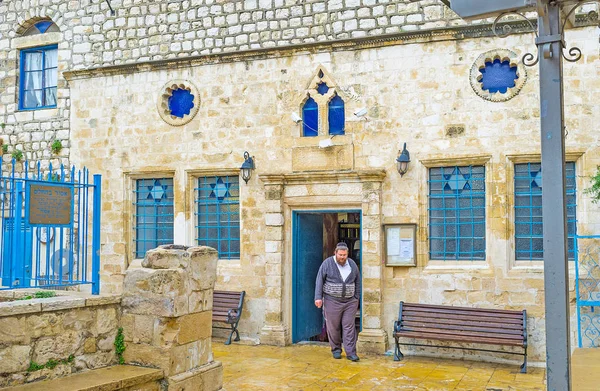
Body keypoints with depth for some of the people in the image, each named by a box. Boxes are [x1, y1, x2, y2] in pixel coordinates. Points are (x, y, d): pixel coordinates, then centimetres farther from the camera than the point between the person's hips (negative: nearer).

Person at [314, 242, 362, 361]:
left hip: (350, 302, 2)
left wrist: (357, 298, 10)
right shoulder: (327, 263, -3)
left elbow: (357, 281, 14)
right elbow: (320, 280, -3)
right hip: (332, 301, -2)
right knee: (333, 327, 4)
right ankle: (336, 350, 20)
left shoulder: (352, 264, 6)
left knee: (349, 327, -2)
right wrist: (318, 297, -10)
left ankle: (351, 352, 0)